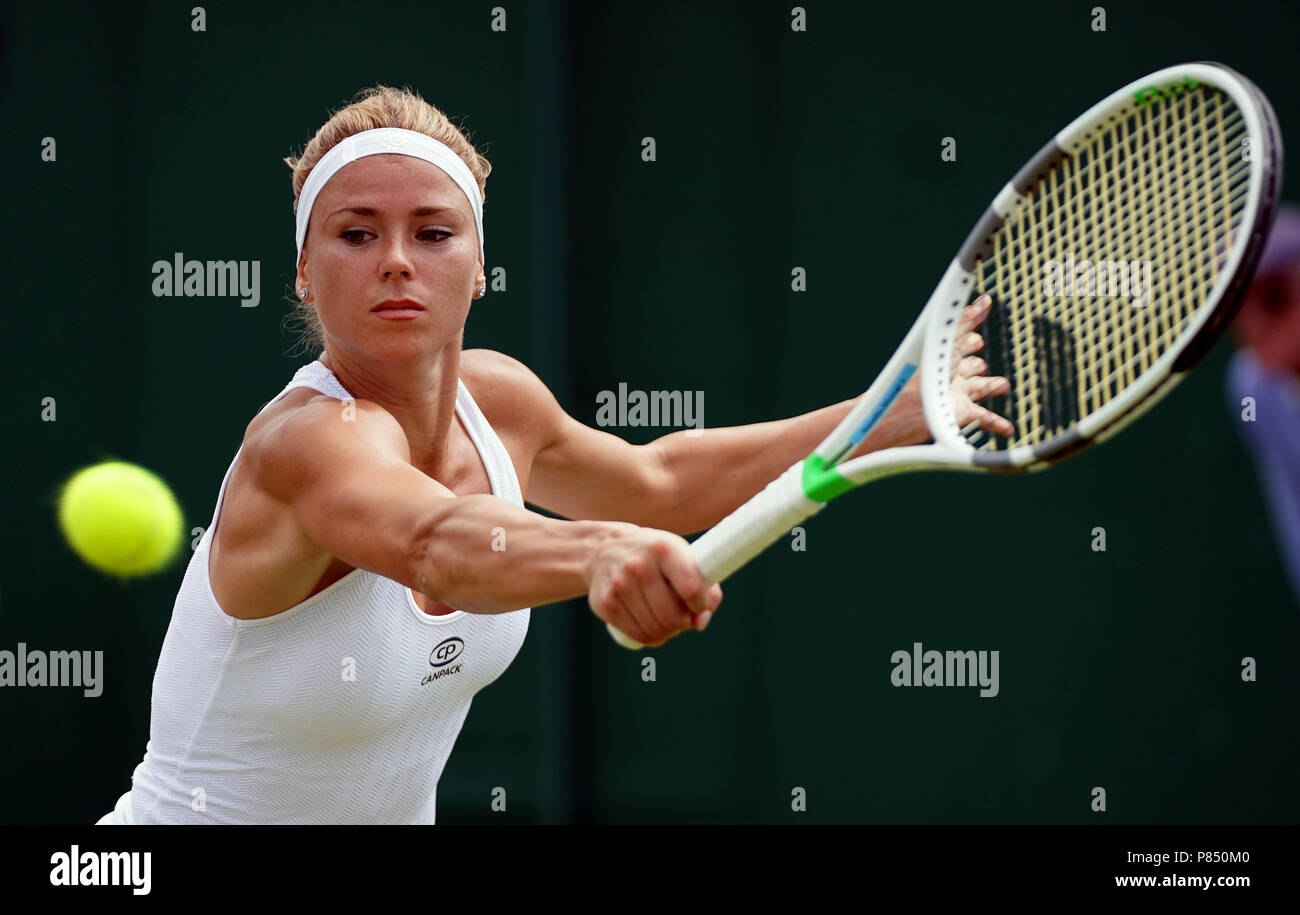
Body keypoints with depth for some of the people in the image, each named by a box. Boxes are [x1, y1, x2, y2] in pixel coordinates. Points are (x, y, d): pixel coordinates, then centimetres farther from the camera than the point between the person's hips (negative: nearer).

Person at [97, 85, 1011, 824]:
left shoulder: (498, 398, -5)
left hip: (393, 819, 6)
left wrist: (895, 417, 13)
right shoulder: (312, 438, -26)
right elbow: (437, 542, -48)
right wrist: (602, 553, -67)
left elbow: (657, 482, 16)